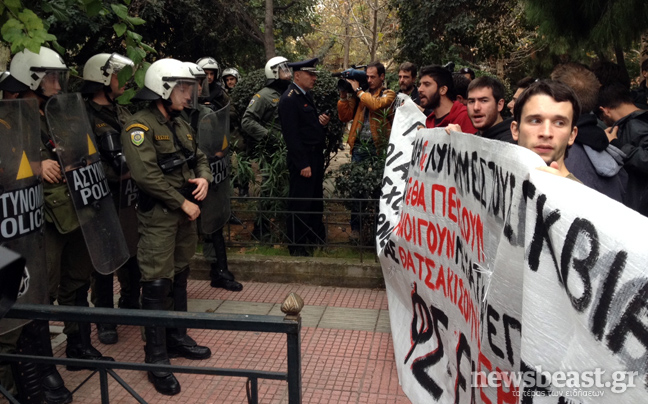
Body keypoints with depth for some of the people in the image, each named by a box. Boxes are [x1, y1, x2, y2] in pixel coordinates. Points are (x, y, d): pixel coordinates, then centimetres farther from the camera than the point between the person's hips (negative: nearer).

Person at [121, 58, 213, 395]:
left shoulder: (180, 124, 13)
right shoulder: (140, 126, -14)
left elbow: (199, 157, 20)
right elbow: (147, 174, -23)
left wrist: (203, 178, -4)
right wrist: (183, 202, -18)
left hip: (185, 212, 8)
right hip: (158, 215, -8)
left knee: (179, 277, 18)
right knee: (157, 285, -5)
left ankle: (177, 338, 32)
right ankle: (156, 359, 4)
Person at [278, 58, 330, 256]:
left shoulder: (306, 95, 13)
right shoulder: (289, 99, -16)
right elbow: (291, 135, -20)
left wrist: (321, 121, 1)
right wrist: (303, 164, -20)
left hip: (316, 156, 9)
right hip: (303, 158, -9)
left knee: (316, 198, 19)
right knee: (300, 203, 0)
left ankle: (316, 236, 34)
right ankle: (296, 246, 12)